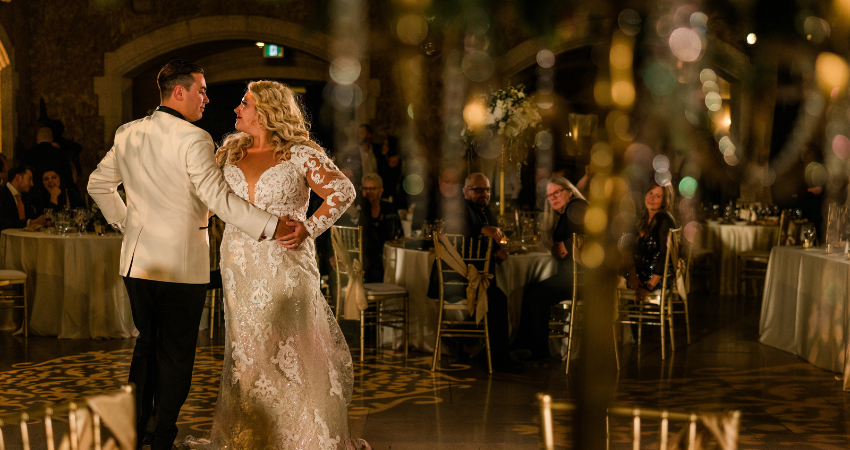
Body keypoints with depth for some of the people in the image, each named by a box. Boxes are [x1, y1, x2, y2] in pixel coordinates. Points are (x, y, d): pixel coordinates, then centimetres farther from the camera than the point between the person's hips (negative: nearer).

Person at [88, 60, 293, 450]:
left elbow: (98, 185, 17)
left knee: (146, 345, 19)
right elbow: (218, 197, -22)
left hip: (137, 261, 6)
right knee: (176, 355, 5)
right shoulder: (193, 139, -15)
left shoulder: (127, 134, 7)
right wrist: (271, 226, -23)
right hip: (182, 265, -6)